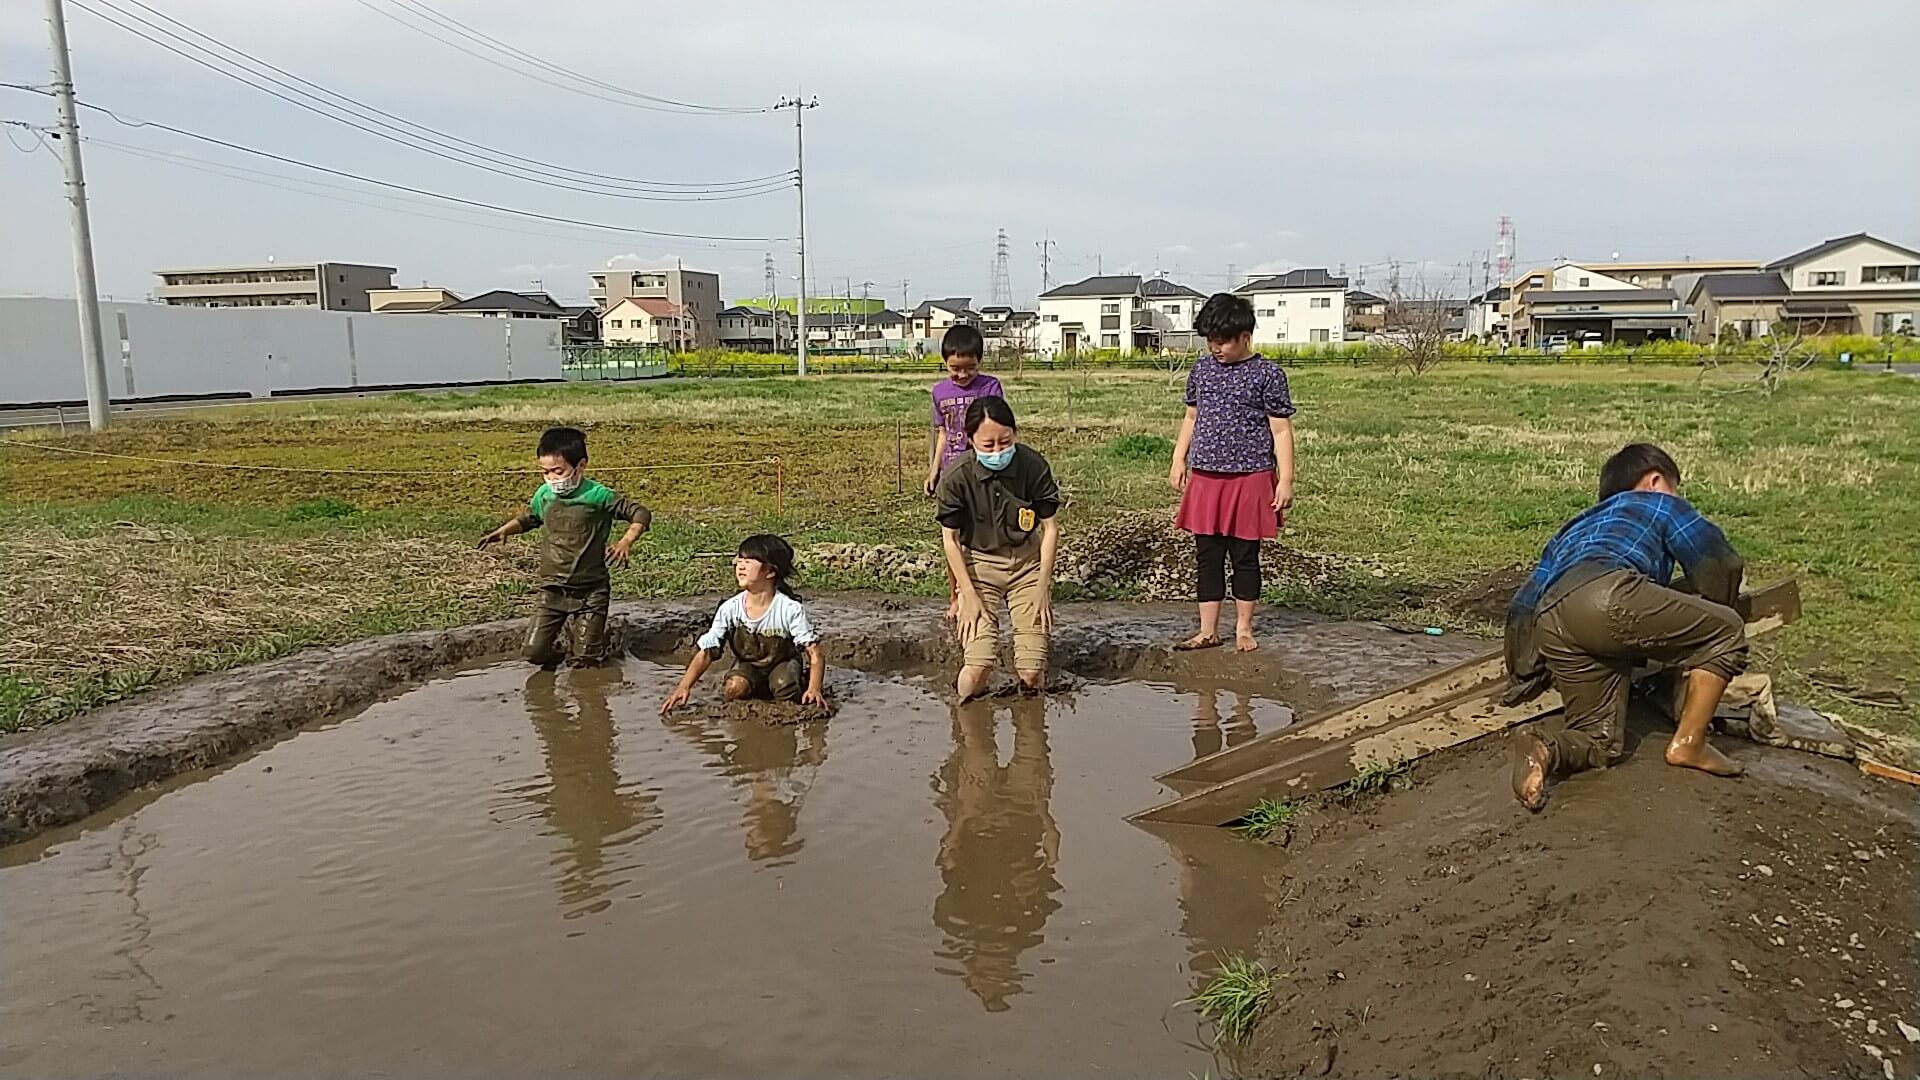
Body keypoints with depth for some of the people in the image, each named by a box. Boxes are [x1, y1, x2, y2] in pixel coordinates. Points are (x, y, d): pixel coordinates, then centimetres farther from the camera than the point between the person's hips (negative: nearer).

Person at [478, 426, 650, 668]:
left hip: (590, 591, -4)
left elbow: (641, 513, -7)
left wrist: (626, 541, -24)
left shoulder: (597, 496, -13)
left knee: (584, 661, 0)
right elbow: (528, 518, 23)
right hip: (552, 590, 4)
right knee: (534, 652, -4)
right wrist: (504, 530, 4)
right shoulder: (544, 494, 1)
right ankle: (555, 648, 29)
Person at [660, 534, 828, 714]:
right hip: (748, 664, 2)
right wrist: (683, 687, -29)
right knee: (733, 688, -30)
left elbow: (815, 653, -25)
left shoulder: (790, 609, -25)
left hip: (782, 663, -2)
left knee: (784, 687, -34)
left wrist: (814, 688, -41)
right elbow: (706, 653, -16)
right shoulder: (730, 609, -18)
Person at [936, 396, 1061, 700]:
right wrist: (969, 595, -9)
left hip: (1027, 561, 1)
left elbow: (1050, 528, -4)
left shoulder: (1034, 466, -15)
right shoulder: (957, 477, -16)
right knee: (978, 669, -18)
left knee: (1032, 675, -7)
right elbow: (950, 539, -6)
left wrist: (1042, 588, -5)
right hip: (979, 563, -1)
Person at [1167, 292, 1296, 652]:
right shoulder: (1201, 368, 8)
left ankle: (1244, 629, 19)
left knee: (1245, 556, 6)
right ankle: (1208, 631, 15)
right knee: (1207, 557, 7)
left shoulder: (1268, 375, -6)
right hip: (1205, 478, 4)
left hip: (1250, 478, -4)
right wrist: (1179, 461, 12)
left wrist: (1286, 479, -9)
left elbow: (1281, 430, -5)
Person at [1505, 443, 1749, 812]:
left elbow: (1525, 604, 37)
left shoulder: (1576, 527, 44)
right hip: (1607, 594, -6)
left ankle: (1545, 752, -12)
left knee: (1601, 741, 19)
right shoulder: (1657, 503, 29)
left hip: (1549, 629, 6)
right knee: (1727, 631, 14)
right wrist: (1715, 608, 39)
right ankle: (1689, 743, 10)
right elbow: (1719, 563, 19)